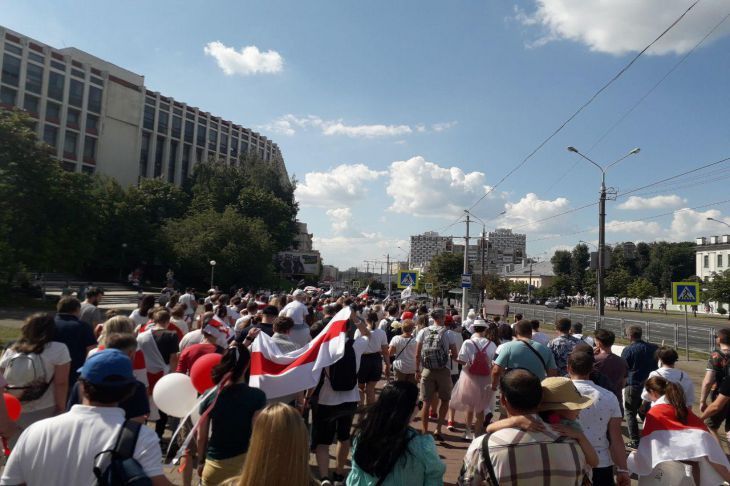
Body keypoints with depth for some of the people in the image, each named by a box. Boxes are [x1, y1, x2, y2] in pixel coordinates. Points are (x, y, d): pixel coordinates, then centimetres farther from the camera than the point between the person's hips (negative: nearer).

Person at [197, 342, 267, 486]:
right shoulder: (257, 396, -15)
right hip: (243, 464, -2)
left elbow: (201, 437, 1)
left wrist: (202, 461, 17)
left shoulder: (210, 396, -6)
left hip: (212, 466, 3)